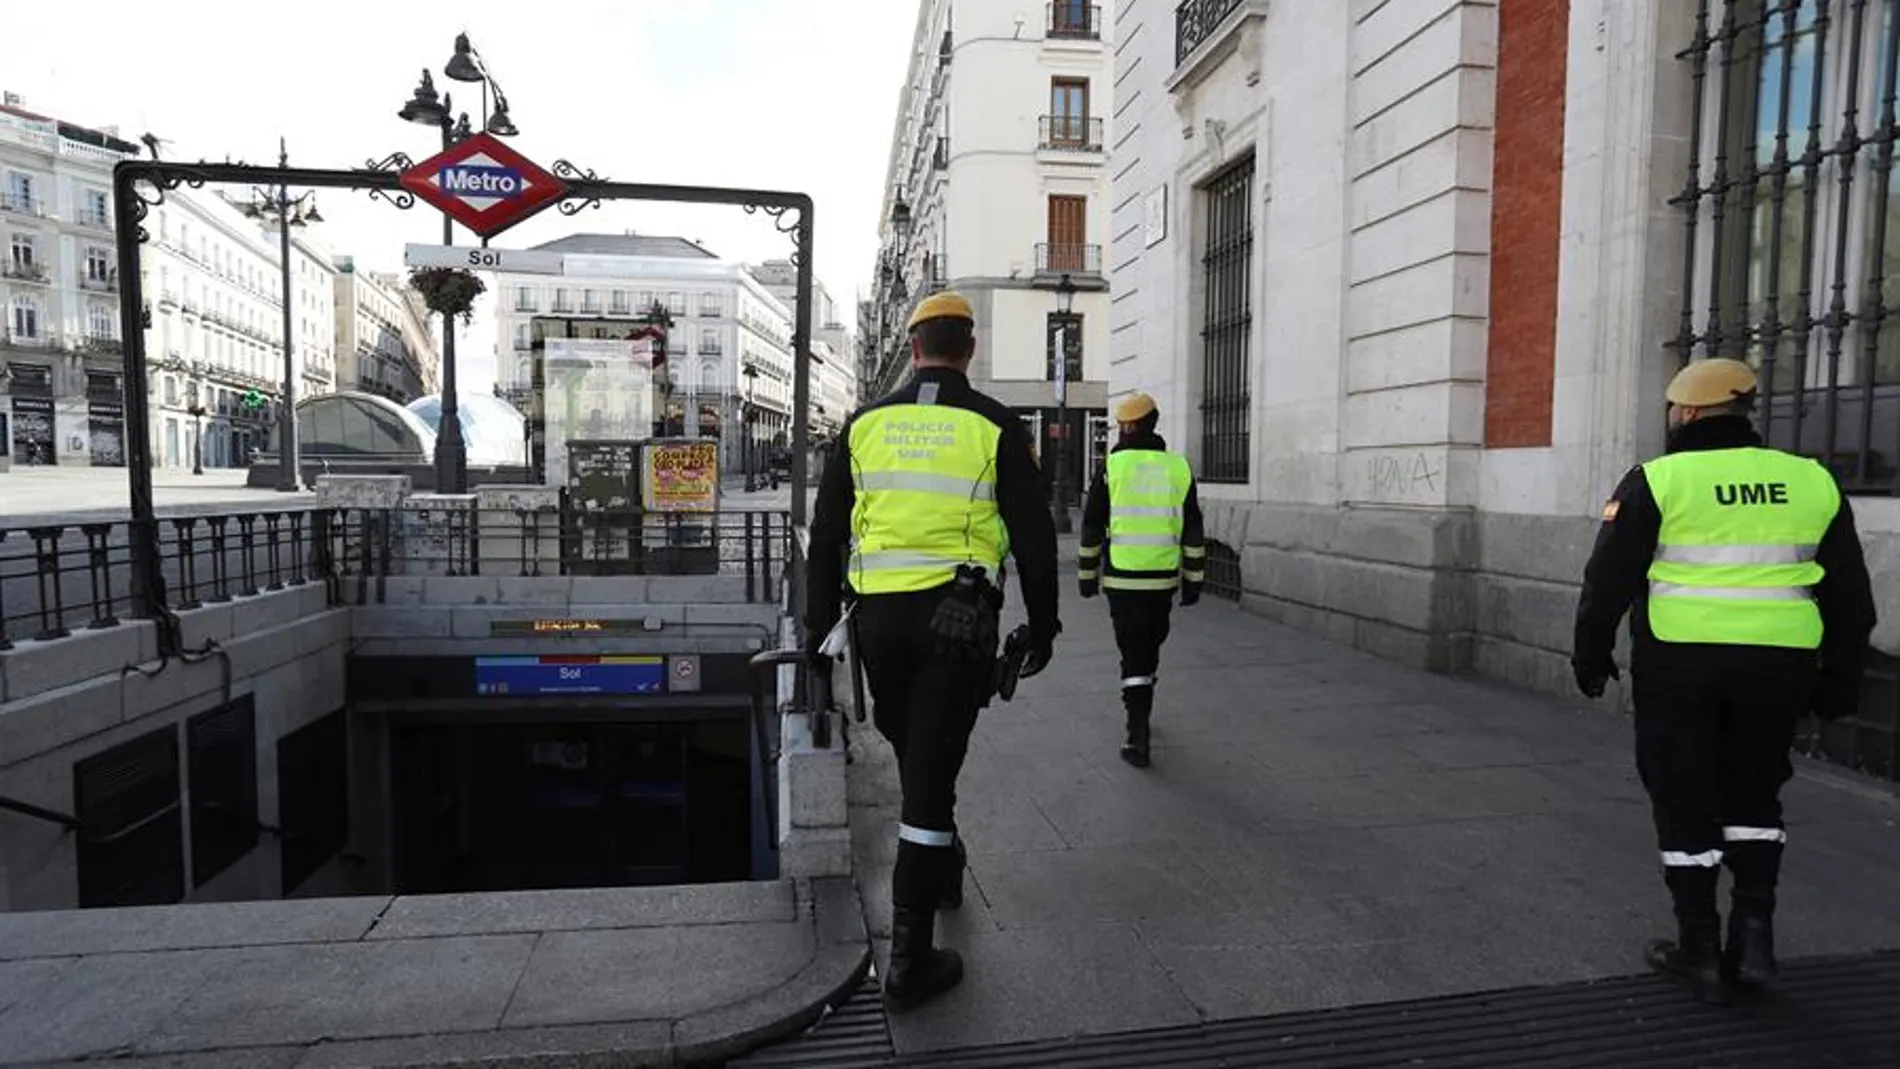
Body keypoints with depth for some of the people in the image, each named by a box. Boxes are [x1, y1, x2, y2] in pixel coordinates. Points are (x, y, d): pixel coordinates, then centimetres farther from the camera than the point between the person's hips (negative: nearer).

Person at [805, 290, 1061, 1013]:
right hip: (957, 615, -3)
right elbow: (1033, 537, -1)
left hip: (879, 614, 3)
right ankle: (909, 959, 7)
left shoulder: (866, 423, 6)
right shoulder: (995, 429, -2)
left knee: (915, 754, 24)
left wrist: (819, 622, 16)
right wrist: (1042, 627, 10)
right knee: (930, 772, 0)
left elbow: (826, 533, 8)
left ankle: (942, 866, 45)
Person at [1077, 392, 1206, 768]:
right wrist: (1193, 580, 10)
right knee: (1150, 647, 21)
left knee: (1133, 654, 1)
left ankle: (1138, 738, -6)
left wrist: (1087, 575, 7)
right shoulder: (1179, 467, 3)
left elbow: (1092, 526, -2)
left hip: (1122, 579, -3)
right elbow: (1192, 531, 4)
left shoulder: (1113, 466, -5)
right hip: (1163, 580, 3)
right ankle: (1139, 713, 38)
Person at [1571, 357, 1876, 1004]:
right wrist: (1839, 681, 20)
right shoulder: (1812, 482, 8)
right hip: (1778, 663, 4)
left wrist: (1591, 656, 6)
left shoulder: (1659, 480, -5)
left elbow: (1609, 579, -6)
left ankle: (1700, 950, 15)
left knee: (1685, 804, 7)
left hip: (1679, 662, -4)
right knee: (1753, 796, 21)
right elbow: (1851, 596, 13)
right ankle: (1754, 935, 16)